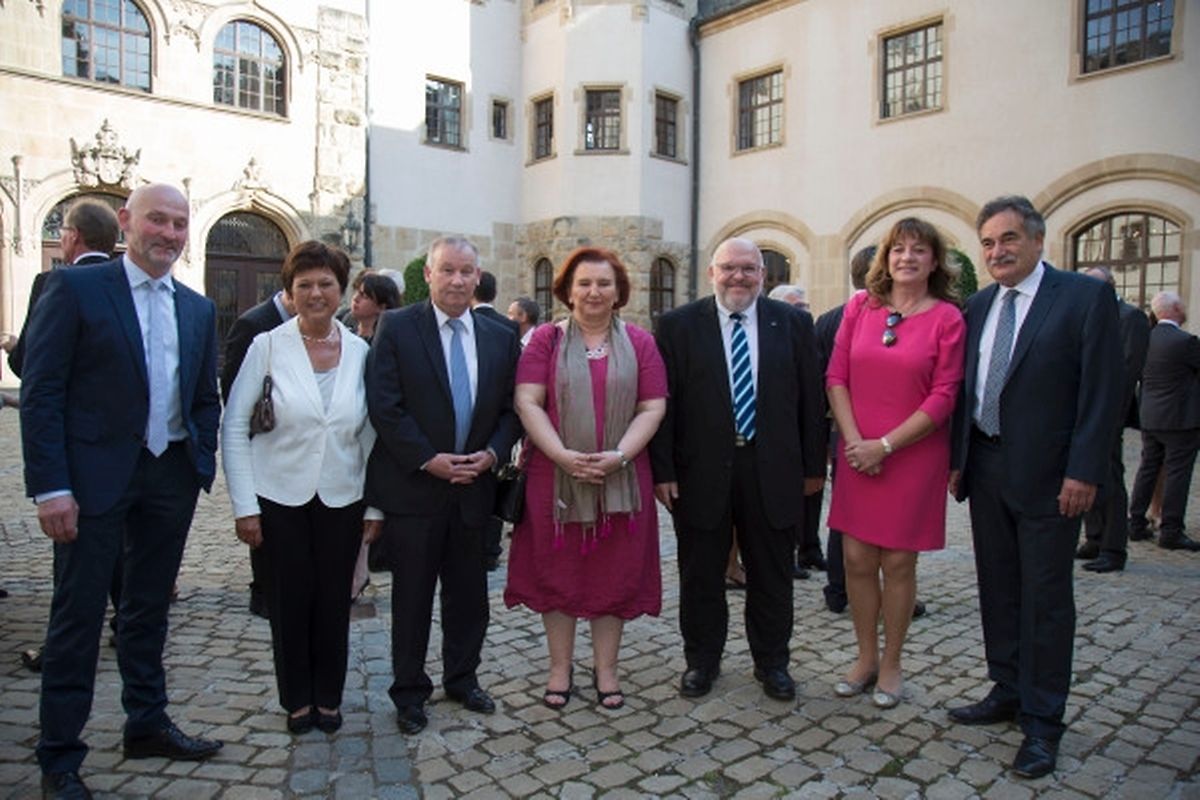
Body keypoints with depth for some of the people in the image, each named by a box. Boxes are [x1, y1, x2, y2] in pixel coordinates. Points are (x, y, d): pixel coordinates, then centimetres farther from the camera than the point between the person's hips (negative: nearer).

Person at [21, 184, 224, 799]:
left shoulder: (198, 309, 10)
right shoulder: (74, 288, -5)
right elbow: (40, 393, -9)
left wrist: (203, 465, 3)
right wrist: (51, 487, -15)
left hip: (171, 475, 5)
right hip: (96, 474, -5)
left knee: (149, 607, 16)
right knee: (78, 614, 5)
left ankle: (147, 725, 32)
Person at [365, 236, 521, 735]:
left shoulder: (501, 338, 6)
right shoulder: (397, 327, -5)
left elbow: (511, 409, 8)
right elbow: (384, 405, -11)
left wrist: (491, 454, -9)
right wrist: (428, 460, -16)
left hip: (474, 486, 4)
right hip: (414, 485, -3)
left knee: (469, 593, 15)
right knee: (412, 594, 9)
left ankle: (462, 679, 35)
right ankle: (409, 692, 26)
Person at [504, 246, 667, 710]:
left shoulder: (639, 343, 6)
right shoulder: (546, 340, 3)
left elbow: (652, 407, 0)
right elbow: (527, 402, -6)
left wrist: (619, 455, -15)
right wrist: (563, 455, -17)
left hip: (621, 478, 1)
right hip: (555, 477, -1)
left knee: (614, 574, 8)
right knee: (558, 572, 8)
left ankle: (606, 670, 24)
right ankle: (559, 668, 24)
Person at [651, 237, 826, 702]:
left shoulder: (793, 323, 3)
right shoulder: (679, 325, -2)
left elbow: (810, 397, 5)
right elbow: (662, 401, -4)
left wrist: (813, 465, 4)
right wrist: (662, 470, -8)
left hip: (771, 471, 2)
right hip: (701, 471, -1)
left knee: (771, 575, 14)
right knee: (700, 575, 12)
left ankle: (772, 662, 33)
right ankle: (701, 660, 31)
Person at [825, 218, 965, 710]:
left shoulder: (947, 318, -4)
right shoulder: (859, 307, 5)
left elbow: (943, 398, -8)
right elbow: (836, 377, 3)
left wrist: (884, 445, -13)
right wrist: (854, 440, -8)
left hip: (913, 457, -2)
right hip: (858, 455, 3)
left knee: (898, 562, 6)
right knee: (857, 559, 7)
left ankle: (891, 663, 24)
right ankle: (865, 657, 25)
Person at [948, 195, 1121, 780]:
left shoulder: (1086, 297, -6)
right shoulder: (978, 307, 10)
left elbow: (1104, 390, -10)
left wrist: (1084, 472, -15)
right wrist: (958, 458, 7)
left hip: (1047, 474, -5)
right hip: (986, 468, 6)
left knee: (1045, 598, 3)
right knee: (998, 589, 15)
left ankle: (1042, 720, 17)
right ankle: (1008, 691, 31)